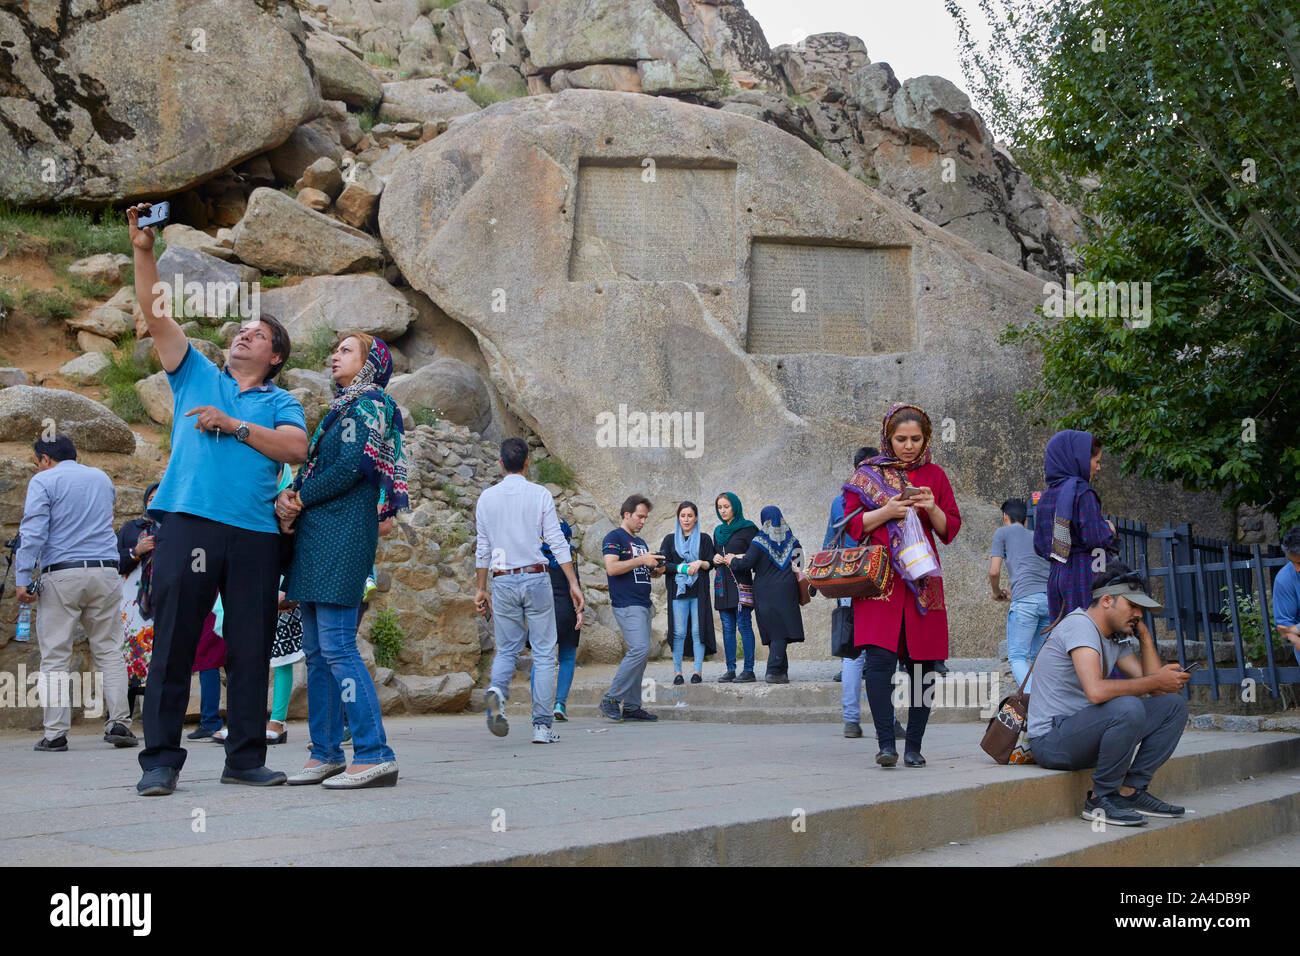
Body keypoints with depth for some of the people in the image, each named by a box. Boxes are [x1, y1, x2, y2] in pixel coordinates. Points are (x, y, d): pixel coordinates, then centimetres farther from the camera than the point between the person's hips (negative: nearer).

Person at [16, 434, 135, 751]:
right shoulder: (102, 478, 18)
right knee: (109, 651, 7)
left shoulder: (43, 481, 1)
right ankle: (118, 722, -2)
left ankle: (55, 734, -2)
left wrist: (22, 578, -10)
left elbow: (33, 533, -9)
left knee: (55, 656, 0)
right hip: (105, 571, 4)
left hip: (61, 574, -4)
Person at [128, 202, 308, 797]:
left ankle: (245, 758, 10)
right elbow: (157, 316, 11)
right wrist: (143, 252, 2)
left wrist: (235, 426, -6)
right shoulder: (197, 376, 20)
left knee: (251, 649, 2)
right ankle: (160, 760, 1)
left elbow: (296, 448, -2)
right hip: (189, 521, 0)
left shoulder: (279, 402, 17)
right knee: (172, 642, -4)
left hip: (256, 533, 1)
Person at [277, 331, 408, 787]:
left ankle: (375, 755, -15)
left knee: (337, 646, -15)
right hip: (316, 536, 10)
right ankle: (326, 753, 14)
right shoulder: (340, 408, 24)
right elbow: (313, 467, 20)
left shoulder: (369, 404, -3)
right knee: (317, 650, 9)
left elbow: (352, 467, -16)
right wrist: (290, 495, -2)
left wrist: (297, 499, -7)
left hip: (342, 533, -10)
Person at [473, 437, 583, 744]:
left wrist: (482, 589, 16)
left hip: (503, 582, 2)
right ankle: (543, 725, 0)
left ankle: (497, 689, -19)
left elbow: (484, 548, 9)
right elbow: (557, 542, -4)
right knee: (544, 652, 3)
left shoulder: (487, 498, 6)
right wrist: (573, 584, -2)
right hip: (536, 579, -2)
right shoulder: (540, 495, -1)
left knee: (506, 649, 13)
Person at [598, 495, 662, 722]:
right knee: (639, 649, -20)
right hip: (626, 604, -9)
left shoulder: (641, 542, 22)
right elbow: (612, 567, -17)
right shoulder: (614, 538, -4)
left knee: (640, 654, 6)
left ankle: (631, 707, 9)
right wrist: (641, 560, -18)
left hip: (644, 605, 9)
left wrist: (657, 570, 8)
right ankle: (611, 699, -12)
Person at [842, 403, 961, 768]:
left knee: (922, 664, 0)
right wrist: (887, 511, -10)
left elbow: (951, 529, 14)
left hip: (922, 581, 2)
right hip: (879, 580, -2)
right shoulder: (868, 474, 9)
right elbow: (853, 525, 5)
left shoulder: (934, 475, 15)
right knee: (880, 657, -16)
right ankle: (885, 743, -12)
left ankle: (913, 746, 9)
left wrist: (932, 509, -6)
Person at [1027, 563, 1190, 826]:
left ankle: (1131, 791, 3)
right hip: (1051, 740, -10)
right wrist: (1155, 681, -22)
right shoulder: (1080, 624, -17)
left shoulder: (1117, 639, 13)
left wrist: (1145, 636, 5)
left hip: (1082, 731, 10)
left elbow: (1155, 684, 7)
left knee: (1174, 705, 6)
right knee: (1128, 707, -35)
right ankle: (1101, 799, -16)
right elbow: (1096, 691, -32)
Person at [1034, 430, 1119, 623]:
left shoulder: (1048, 495, 13)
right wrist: (1109, 530, 3)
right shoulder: (1082, 492, -11)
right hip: (1083, 576, -8)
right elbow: (1094, 536, -16)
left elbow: (1039, 546, 14)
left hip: (1056, 576, 8)